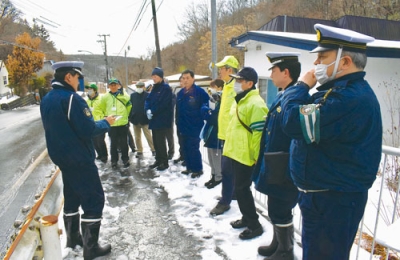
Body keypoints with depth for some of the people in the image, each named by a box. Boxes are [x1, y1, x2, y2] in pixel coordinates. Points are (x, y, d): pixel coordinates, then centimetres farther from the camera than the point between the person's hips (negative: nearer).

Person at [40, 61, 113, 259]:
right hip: (79, 158, -9)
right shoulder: (72, 98, -20)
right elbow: (88, 130, -22)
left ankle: (73, 237, 34)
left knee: (72, 196, 21)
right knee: (94, 198, 1)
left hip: (61, 157, 9)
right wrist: (106, 123, -6)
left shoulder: (46, 100, 7)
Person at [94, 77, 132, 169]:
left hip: (123, 123, -1)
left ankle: (125, 159, 22)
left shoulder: (124, 95, -1)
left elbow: (129, 106, 9)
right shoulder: (105, 97, 2)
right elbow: (98, 109, 9)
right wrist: (105, 116, 1)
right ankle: (114, 161, 21)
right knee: (113, 144, 10)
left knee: (124, 143, 9)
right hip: (111, 124, 1)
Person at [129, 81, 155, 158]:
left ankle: (153, 150, 9)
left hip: (145, 119, -4)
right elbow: (130, 106, 9)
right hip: (135, 119, 4)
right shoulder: (132, 95, 8)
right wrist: (130, 117, 4)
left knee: (148, 136, -2)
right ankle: (139, 151, 20)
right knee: (137, 137, 10)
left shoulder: (147, 95, -4)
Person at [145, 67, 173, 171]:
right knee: (156, 141, 13)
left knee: (161, 141, -4)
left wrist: (152, 112, -12)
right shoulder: (154, 88, 16)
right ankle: (158, 160, 24)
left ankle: (164, 162, 7)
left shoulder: (166, 88, -9)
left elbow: (162, 104, -18)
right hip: (154, 119, 8)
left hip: (163, 120, -8)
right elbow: (148, 100, 9)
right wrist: (147, 110, -9)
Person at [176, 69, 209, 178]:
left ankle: (198, 169, 14)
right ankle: (189, 167, 28)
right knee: (186, 148, 14)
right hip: (183, 127, 7)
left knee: (194, 149, -1)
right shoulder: (180, 93, 11)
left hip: (195, 127, -7)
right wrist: (179, 124, 15)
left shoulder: (199, 91, -11)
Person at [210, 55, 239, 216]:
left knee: (227, 169, -3)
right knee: (227, 168, 19)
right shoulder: (228, 86, 15)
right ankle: (231, 195, 34)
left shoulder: (236, 87, -18)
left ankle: (225, 202, 9)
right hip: (226, 134, 10)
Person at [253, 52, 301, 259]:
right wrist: (264, 161, 19)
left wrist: (290, 171, -21)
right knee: (276, 209, 22)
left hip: (284, 169, -10)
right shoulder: (282, 96, 11)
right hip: (274, 166, 10)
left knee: (280, 211, 6)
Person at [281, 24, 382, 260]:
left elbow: (295, 123, -29)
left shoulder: (350, 98, -27)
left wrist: (301, 87, -15)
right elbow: (311, 121, 14)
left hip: (333, 200, -11)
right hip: (330, 195, 11)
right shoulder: (348, 91, 11)